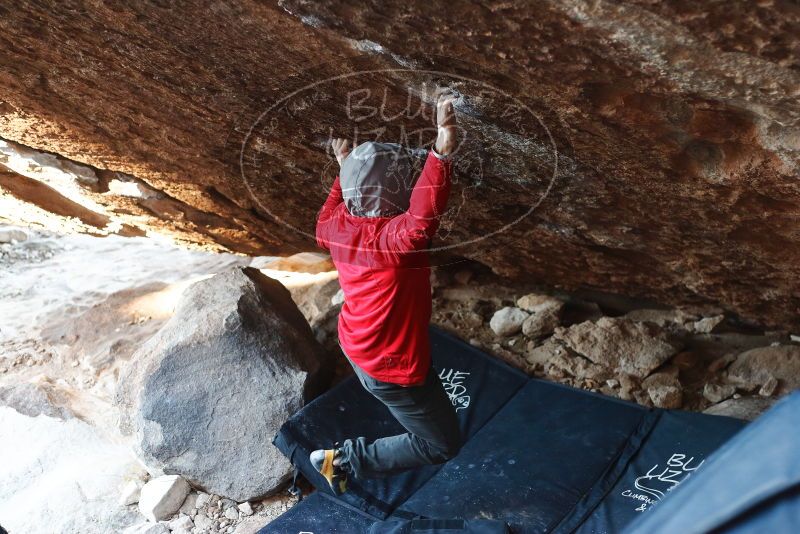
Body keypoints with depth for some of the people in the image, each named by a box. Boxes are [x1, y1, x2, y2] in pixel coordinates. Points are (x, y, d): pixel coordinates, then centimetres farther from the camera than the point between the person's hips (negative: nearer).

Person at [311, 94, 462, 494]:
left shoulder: (339, 225, -6)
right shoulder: (393, 237, -32)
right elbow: (423, 216, -54)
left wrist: (344, 172, 21)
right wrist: (441, 156, -61)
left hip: (357, 346, 9)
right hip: (391, 365, -9)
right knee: (442, 444, 8)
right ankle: (346, 460, 11)